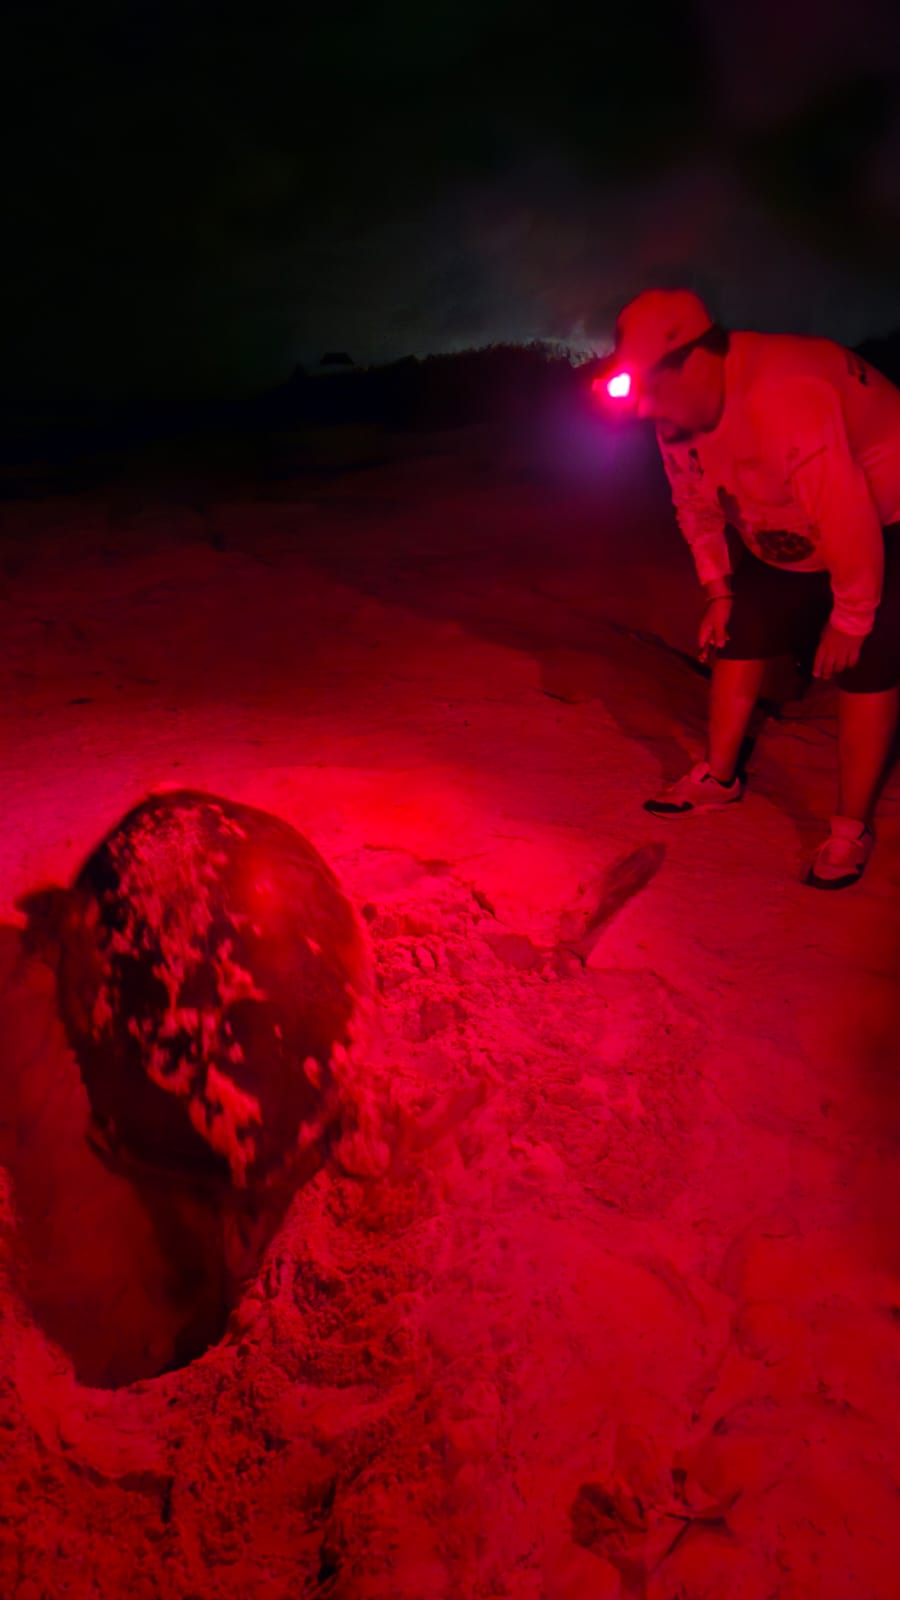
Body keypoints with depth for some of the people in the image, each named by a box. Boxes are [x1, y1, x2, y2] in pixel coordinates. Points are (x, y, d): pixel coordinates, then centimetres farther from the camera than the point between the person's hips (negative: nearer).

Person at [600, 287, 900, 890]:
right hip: (785, 539, 8)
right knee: (741, 638, 6)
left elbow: (848, 518, -34)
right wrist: (719, 592, 4)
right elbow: (697, 506, 6)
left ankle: (852, 830, -1)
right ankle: (719, 780, 20)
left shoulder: (783, 399, -37)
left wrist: (850, 618, -24)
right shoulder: (679, 411, -9)